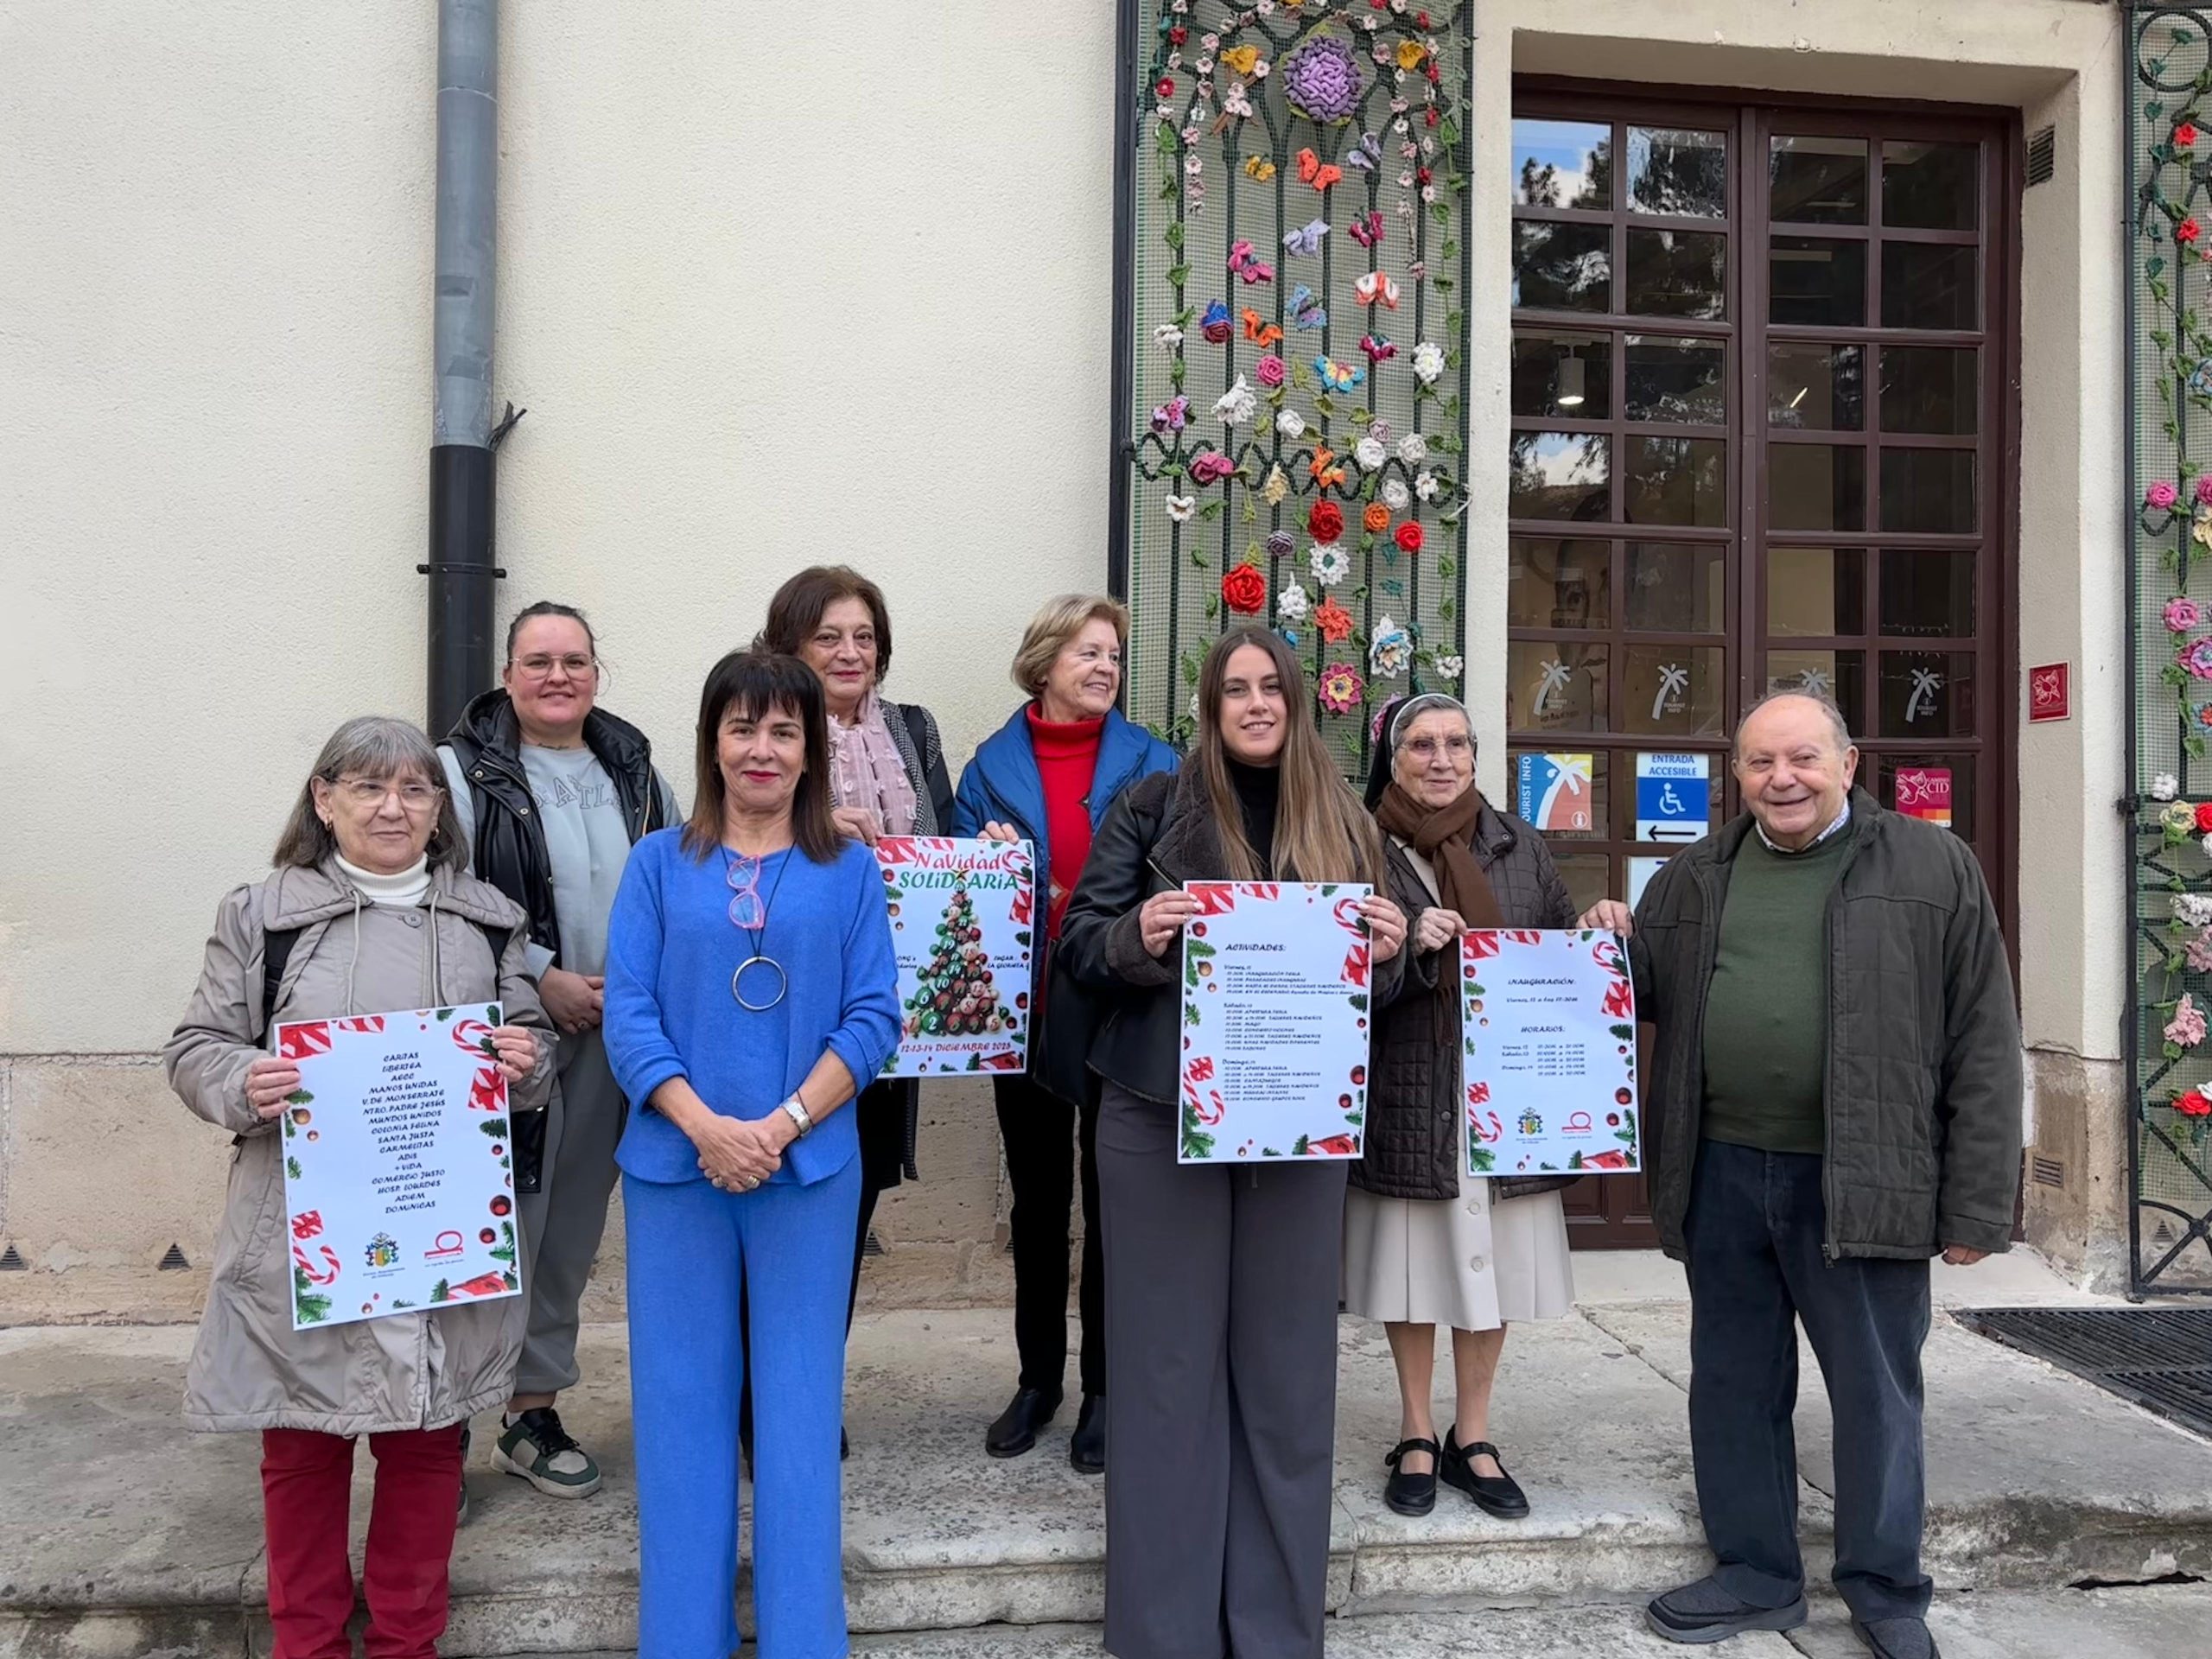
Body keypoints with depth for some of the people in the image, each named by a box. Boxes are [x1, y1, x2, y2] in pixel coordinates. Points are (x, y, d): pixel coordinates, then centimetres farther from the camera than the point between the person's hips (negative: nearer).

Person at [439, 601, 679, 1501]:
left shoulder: (634, 770, 11)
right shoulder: (465, 771, -4)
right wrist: (543, 977, -15)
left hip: (612, 1035, 5)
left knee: (572, 1232, 13)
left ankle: (534, 1407, 28)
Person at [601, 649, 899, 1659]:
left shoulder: (849, 871, 4)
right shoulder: (657, 864, 4)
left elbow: (873, 1017, -2)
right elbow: (628, 1017, -2)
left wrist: (782, 1126, -14)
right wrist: (707, 1128, -16)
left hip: (811, 1167, 0)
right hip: (674, 1165, 1)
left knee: (800, 1407, 6)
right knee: (682, 1404, 8)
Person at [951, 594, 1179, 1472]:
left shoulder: (1151, 763, 1)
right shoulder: (993, 764, 3)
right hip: (1025, 1011, 2)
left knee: (1112, 1200, 8)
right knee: (1036, 1200, 14)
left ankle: (1104, 1389, 22)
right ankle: (1038, 1378, 30)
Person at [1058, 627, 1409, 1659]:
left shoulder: (1346, 823, 9)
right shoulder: (1152, 806, 1)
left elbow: (1373, 981, 13)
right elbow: (1080, 943, -1)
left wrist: (1389, 952, -9)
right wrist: (1137, 933, -22)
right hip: (1161, 1117, -2)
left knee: (1287, 1367, 9)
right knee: (1167, 1366, 5)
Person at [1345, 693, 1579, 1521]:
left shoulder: (1519, 845, 9)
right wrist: (1410, 945, -21)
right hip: (1407, 1097, -3)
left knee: (1490, 1262, 10)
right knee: (1414, 1264, 7)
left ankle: (1471, 1438, 28)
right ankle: (1416, 1437, 26)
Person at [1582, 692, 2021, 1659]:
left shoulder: (1935, 869, -1)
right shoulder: (1693, 878, 10)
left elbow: (1983, 1050, -3)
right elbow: (1644, 997, 20)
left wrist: (1975, 1206, -7)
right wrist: (1612, 950, -3)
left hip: (1861, 1180, -4)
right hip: (1722, 1174, 4)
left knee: (1876, 1392, 10)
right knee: (1733, 1384, 14)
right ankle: (1755, 1575, 31)